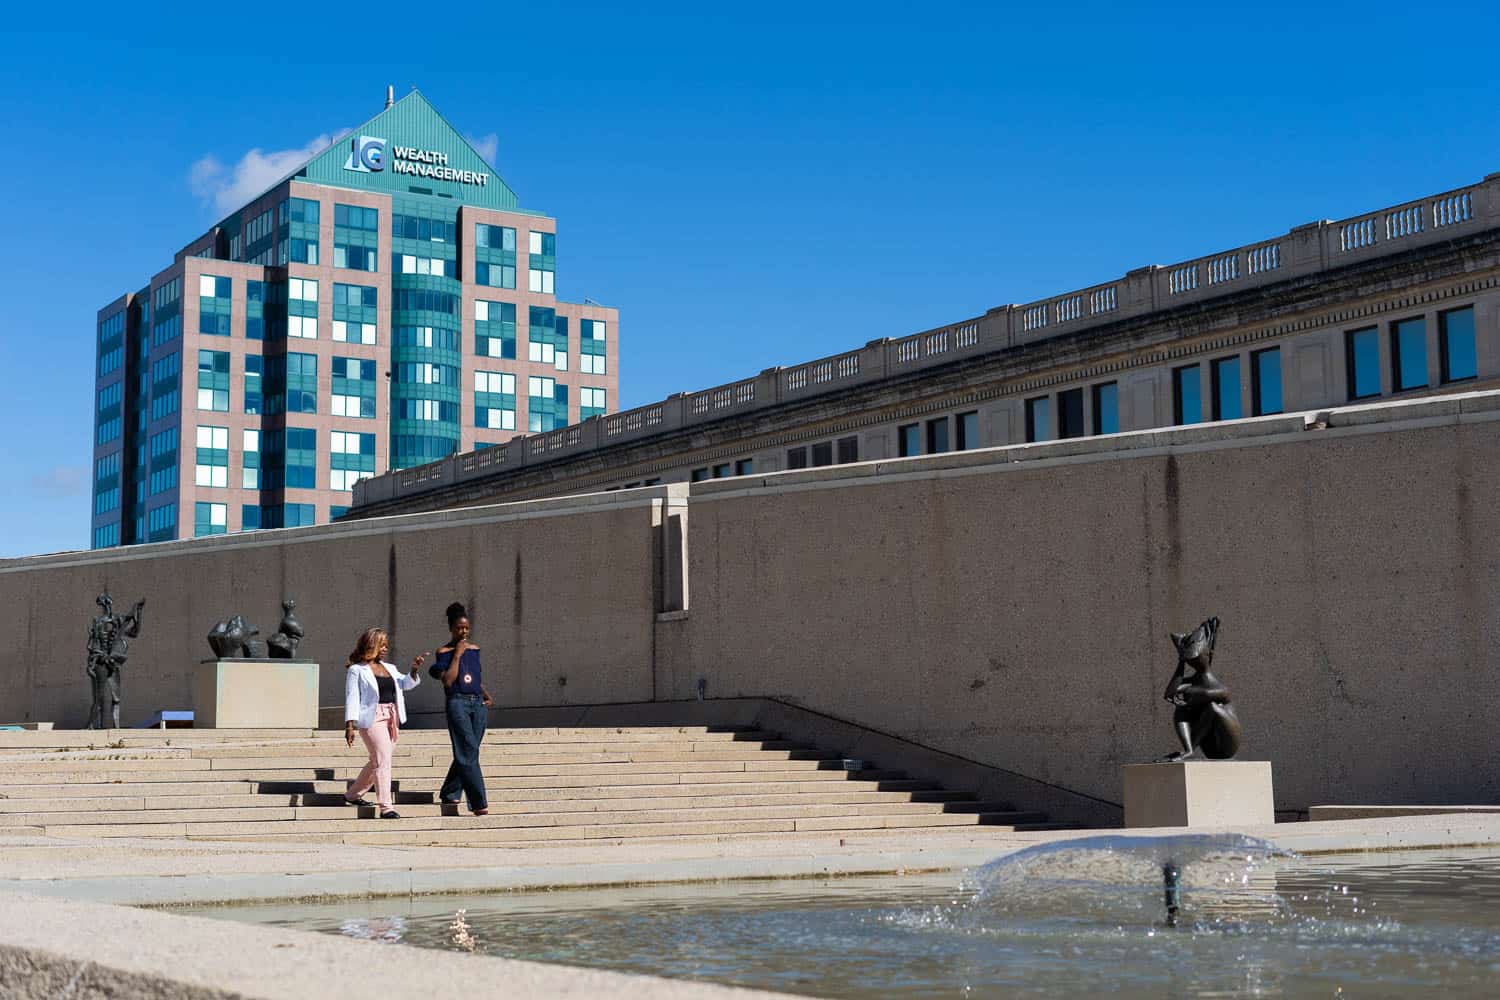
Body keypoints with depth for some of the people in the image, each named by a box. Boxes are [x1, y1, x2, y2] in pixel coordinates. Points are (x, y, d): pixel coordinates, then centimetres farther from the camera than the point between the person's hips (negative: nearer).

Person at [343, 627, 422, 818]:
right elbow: (352, 698, -5)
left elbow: (406, 684, 12)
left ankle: (353, 794, 33)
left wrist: (413, 671, -8)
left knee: (376, 761, 16)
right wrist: (349, 725, -12)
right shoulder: (357, 670, 0)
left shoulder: (389, 669, 19)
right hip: (372, 719, -7)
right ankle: (385, 807, -13)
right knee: (383, 761, -14)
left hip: (391, 719, 7)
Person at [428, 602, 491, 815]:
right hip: (457, 703, -6)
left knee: (466, 753, 8)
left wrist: (487, 696, 12)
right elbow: (448, 681, -13)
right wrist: (457, 655, -10)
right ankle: (479, 803, -15)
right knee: (469, 752, -12)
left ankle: (449, 793, 24)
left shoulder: (474, 649, 15)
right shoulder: (444, 652, -1)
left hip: (478, 704, 6)